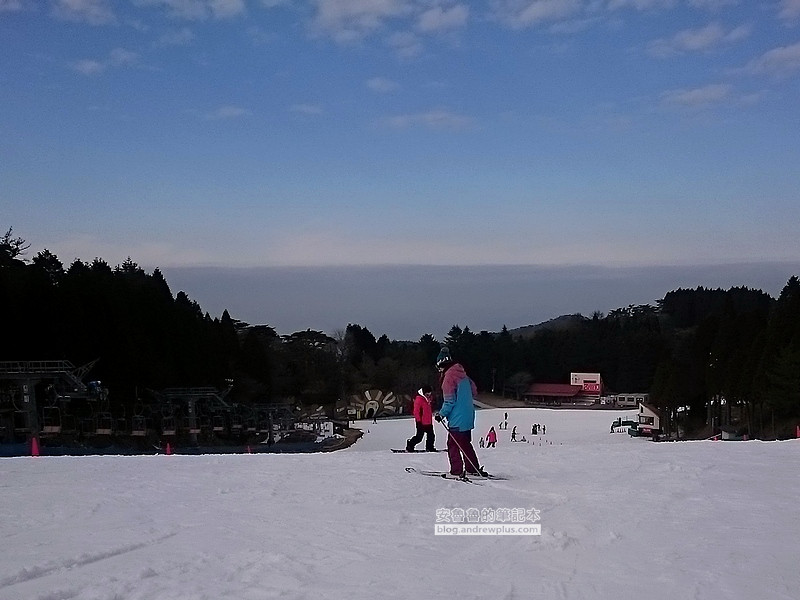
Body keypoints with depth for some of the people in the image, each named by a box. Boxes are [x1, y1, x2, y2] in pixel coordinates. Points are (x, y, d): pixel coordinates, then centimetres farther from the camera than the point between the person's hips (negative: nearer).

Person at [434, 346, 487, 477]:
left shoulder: (449, 377, -15)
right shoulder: (462, 374, 11)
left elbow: (449, 401, -17)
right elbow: (474, 391, 19)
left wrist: (441, 414, -7)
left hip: (457, 418, -9)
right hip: (468, 416, 9)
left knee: (453, 444, 0)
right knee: (465, 443, 17)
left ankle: (456, 471, 0)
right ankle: (473, 469, 21)